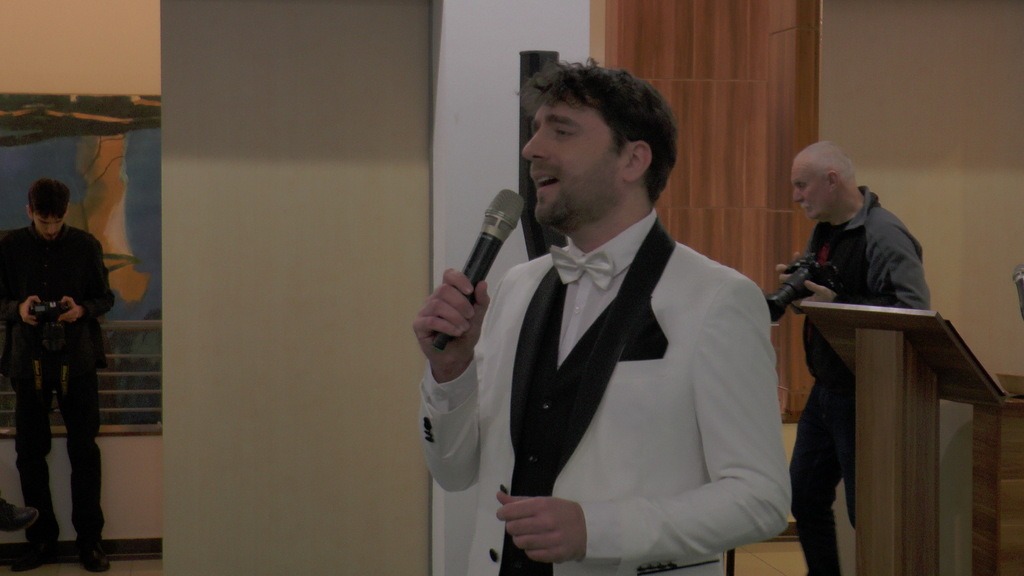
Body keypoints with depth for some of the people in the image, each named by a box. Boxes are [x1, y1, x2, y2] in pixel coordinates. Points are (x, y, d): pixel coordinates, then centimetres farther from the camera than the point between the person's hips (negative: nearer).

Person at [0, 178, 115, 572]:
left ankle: (89, 540, 10)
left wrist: (83, 309, -14)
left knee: (84, 450, 2)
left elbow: (105, 297, 7)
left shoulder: (85, 245, 0)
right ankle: (41, 540, 16)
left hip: (77, 361, -1)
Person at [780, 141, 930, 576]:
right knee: (804, 496, 16)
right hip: (825, 390, 9)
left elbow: (913, 313, -25)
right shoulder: (824, 231, 9)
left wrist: (836, 304, -28)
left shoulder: (884, 234, -18)